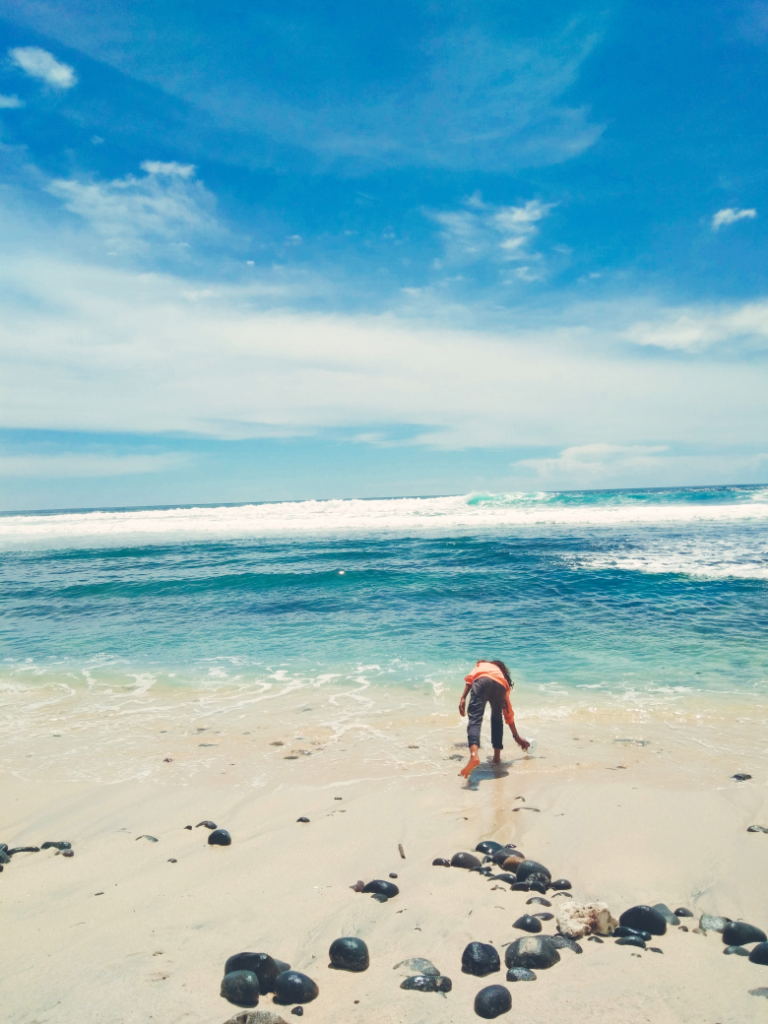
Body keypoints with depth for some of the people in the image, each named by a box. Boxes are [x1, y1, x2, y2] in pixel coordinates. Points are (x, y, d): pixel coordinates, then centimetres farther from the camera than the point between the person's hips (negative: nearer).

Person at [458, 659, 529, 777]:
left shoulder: (482, 665, 43)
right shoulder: (503, 678, 44)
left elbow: (470, 678, 15)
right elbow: (508, 714, 47)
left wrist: (463, 698, 6)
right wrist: (517, 736, 56)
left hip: (482, 682, -3)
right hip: (499, 687, 3)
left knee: (475, 719, -16)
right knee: (497, 719, 30)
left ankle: (474, 754, -40)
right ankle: (497, 756, 28)